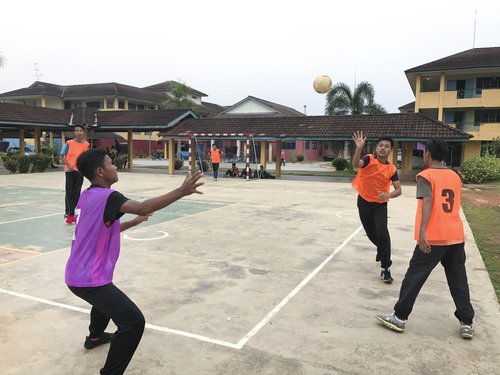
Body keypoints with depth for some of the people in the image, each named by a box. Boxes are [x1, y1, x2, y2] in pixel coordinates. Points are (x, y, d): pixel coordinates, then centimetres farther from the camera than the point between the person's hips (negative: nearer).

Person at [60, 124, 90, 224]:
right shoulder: (69, 143, -5)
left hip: (80, 171, 2)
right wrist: (69, 165, -13)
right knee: (69, 193, -1)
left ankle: (72, 213, 14)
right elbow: (61, 156, -2)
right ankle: (69, 213, 8)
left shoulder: (86, 144, 2)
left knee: (76, 193, 5)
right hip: (69, 171, -2)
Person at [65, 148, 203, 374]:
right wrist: (182, 191, -36)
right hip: (90, 279, -10)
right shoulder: (106, 196, -19)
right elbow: (143, 207, -36)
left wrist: (133, 223, 20)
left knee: (106, 297, 39)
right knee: (134, 322, -13)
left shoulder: (87, 196, 10)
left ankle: (95, 337, 60)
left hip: (76, 275, 10)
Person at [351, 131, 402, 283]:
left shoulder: (392, 168, -5)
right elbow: (355, 164, -33)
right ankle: (381, 249, 50)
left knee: (382, 233, -17)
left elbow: (398, 190, -3)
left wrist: (388, 195, -25)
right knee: (371, 233, 16)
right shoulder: (369, 159, -11)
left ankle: (385, 269, -8)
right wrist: (359, 148, -48)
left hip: (380, 204, 0)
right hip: (364, 202, 1)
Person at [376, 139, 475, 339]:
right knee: (458, 280, 15)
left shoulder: (426, 176, -6)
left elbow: (427, 202, -20)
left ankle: (399, 317, 9)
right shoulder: (456, 177, 13)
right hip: (456, 236, 6)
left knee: (414, 276, 3)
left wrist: (422, 231, -28)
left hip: (433, 237, -5)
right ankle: (466, 323, 18)